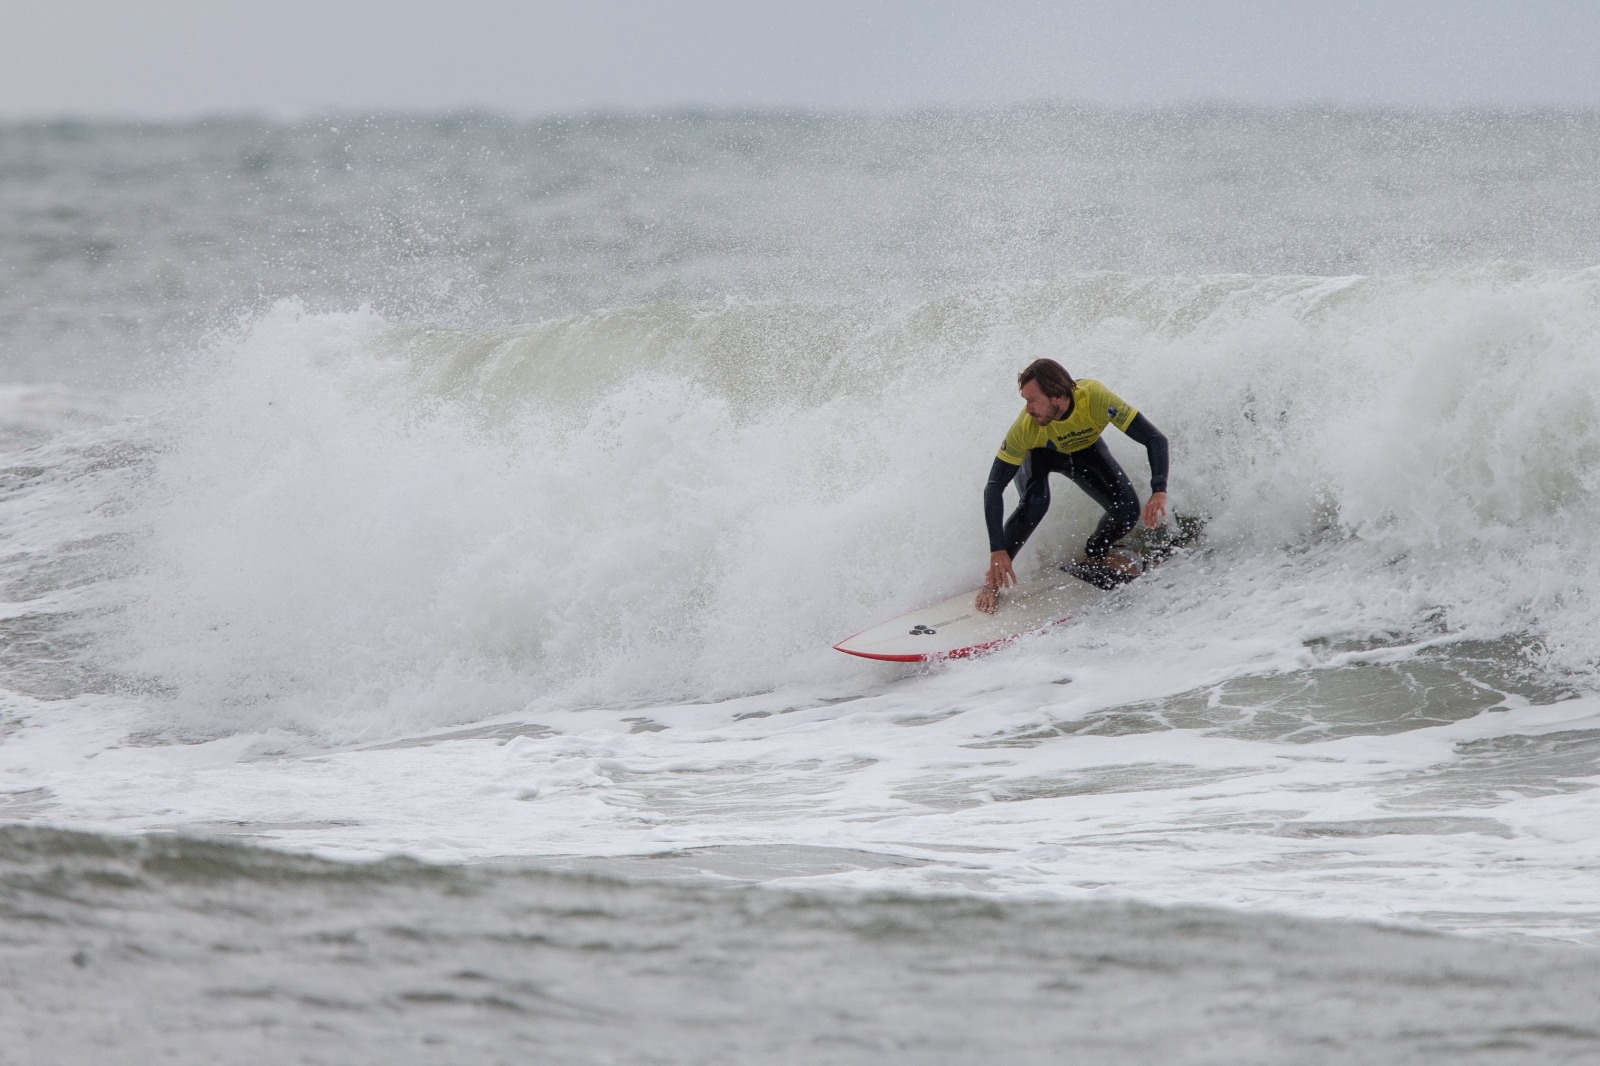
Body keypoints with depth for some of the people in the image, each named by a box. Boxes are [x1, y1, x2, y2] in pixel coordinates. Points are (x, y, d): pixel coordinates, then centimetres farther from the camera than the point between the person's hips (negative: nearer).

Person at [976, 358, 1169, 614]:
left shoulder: (1095, 398, -41)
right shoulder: (1026, 427, -38)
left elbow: (1155, 439, -36)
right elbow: (994, 488, -32)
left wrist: (1159, 492, -50)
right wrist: (998, 551, -39)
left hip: (1084, 449, 2)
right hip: (1040, 454, -2)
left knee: (1127, 509, -17)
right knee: (1035, 502, -33)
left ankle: (1095, 554, 16)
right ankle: (993, 580, -15)